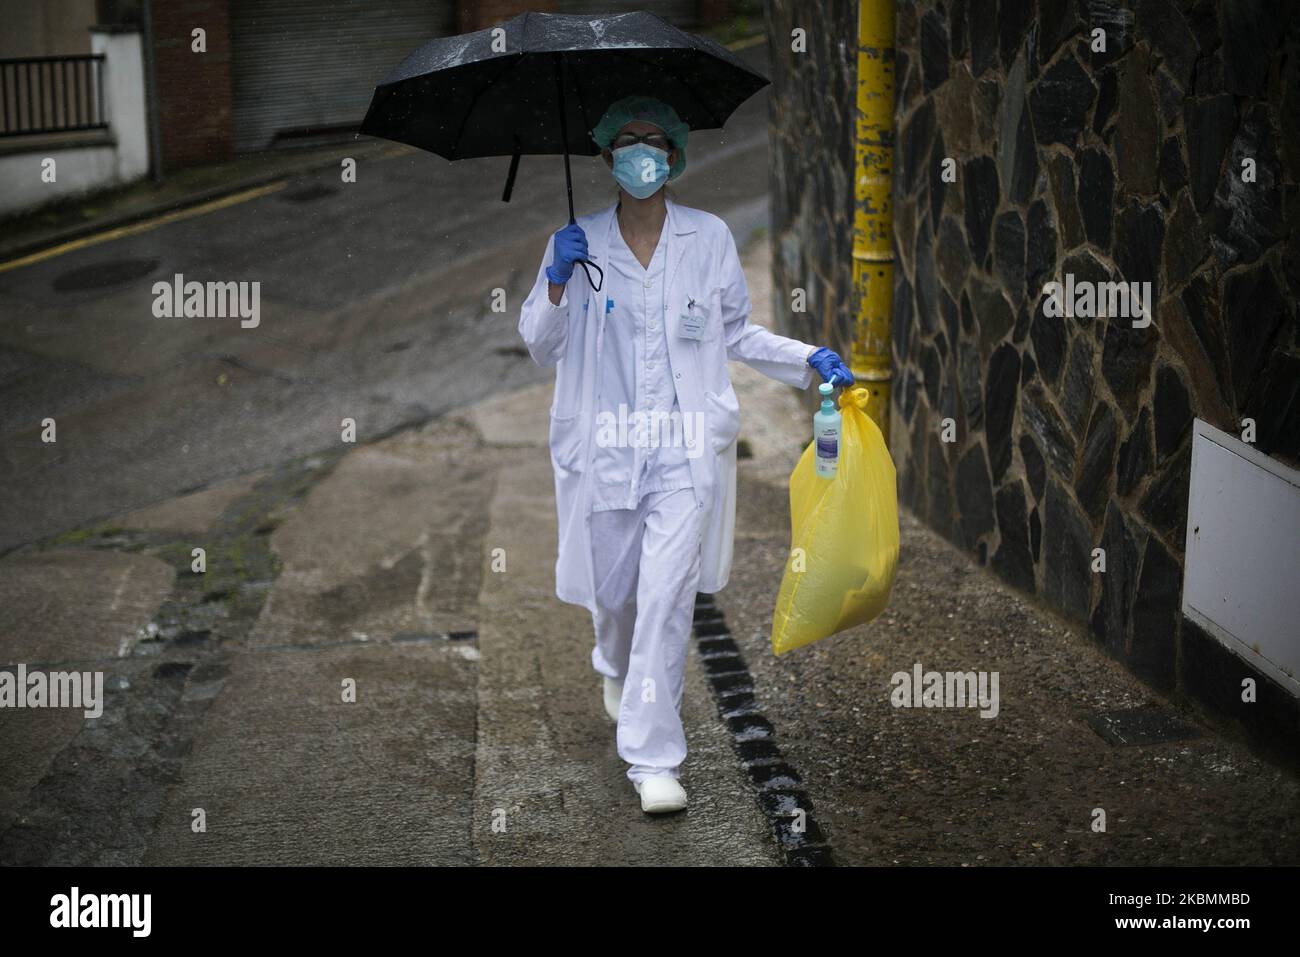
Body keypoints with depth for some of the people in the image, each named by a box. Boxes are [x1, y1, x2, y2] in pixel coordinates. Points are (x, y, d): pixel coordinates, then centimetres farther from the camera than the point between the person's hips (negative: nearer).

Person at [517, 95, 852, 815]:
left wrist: (809, 358, 3)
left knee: (667, 593, -11)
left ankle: (653, 757, -4)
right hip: (605, 445, 1)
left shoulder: (709, 237, 4)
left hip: (686, 445, -1)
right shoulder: (577, 242, 3)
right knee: (611, 587, 14)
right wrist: (557, 283, -12)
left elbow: (736, 333, 15)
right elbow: (539, 346, 5)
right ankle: (616, 669, 51)